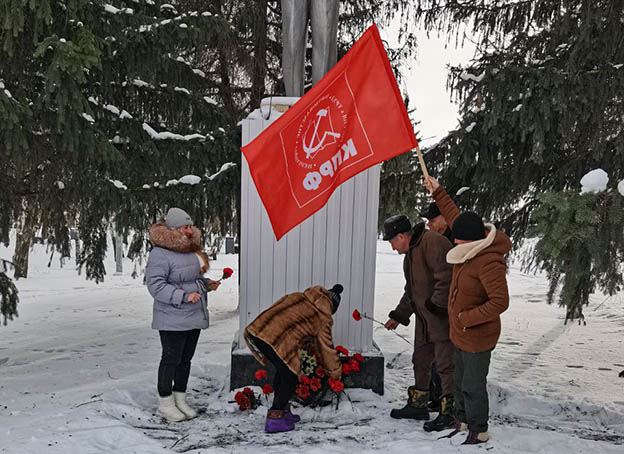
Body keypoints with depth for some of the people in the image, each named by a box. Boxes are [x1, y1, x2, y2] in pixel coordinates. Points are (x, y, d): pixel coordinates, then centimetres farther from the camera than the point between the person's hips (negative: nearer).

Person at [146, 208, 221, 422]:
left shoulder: (190, 248, 9)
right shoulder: (160, 253, -17)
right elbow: (155, 285, -21)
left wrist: (206, 283, 5)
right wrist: (184, 296, -25)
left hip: (194, 315, 8)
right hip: (172, 318, -8)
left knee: (186, 358, 15)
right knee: (171, 358, 2)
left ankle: (180, 399, 29)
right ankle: (165, 403, 18)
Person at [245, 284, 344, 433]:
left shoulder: (299, 297, 27)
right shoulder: (323, 318, 11)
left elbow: (277, 306, 31)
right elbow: (326, 348, 17)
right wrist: (336, 373, 31)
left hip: (255, 331, 8)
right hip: (276, 340, -8)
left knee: (282, 371, 25)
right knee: (290, 378, 10)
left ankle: (282, 411, 37)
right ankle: (274, 420, 11)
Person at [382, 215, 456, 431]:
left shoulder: (433, 242, -17)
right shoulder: (410, 253, 16)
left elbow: (446, 277, -26)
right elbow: (411, 291, 24)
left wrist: (436, 306, -23)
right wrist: (398, 316, 24)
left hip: (444, 317, -10)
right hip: (424, 319, 10)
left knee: (445, 365, -2)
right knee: (420, 360, 17)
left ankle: (450, 412, 10)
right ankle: (418, 404, 31)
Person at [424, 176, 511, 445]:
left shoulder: (489, 262, -29)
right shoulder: (472, 248, -2)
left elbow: (500, 301, -33)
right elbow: (454, 216, 14)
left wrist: (468, 318, -27)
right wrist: (437, 192, 14)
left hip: (477, 337, -9)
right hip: (461, 333, 10)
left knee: (473, 386, 5)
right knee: (461, 381, 22)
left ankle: (478, 432, 24)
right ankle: (463, 422, 39)